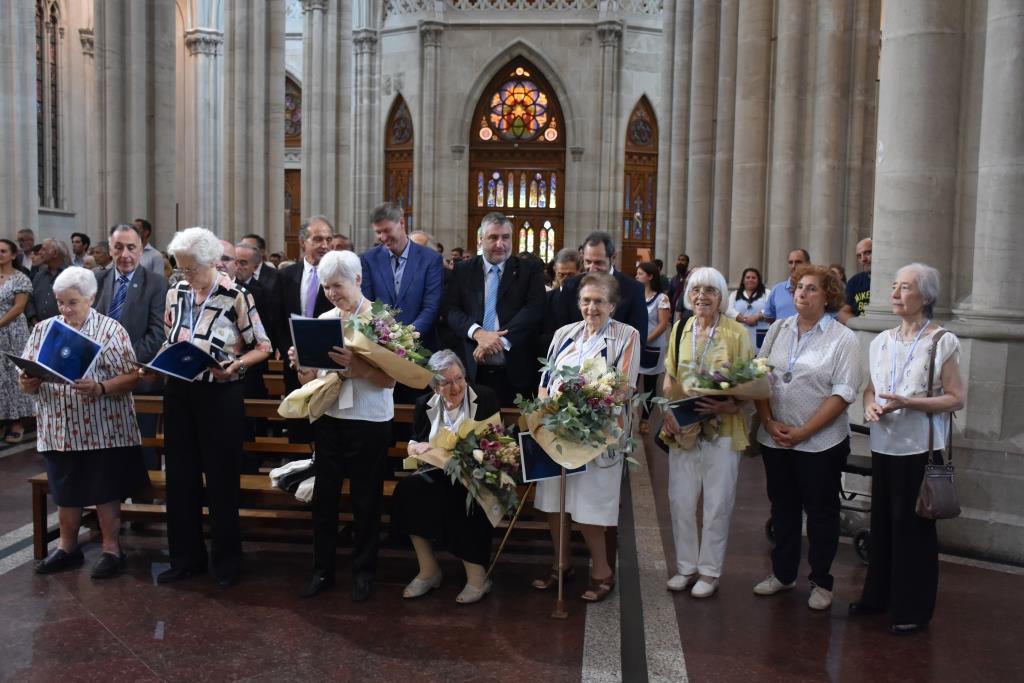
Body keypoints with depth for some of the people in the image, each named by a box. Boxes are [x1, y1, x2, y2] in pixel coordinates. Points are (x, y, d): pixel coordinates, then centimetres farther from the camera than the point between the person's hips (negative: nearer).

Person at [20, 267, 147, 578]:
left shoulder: (111, 329, -4)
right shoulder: (44, 329, 8)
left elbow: (131, 377, -10)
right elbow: (27, 377, 9)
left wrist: (100, 389, -25)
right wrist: (27, 383, -14)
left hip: (104, 430, -4)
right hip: (59, 431, 4)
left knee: (106, 492, 3)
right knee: (66, 492, 14)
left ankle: (111, 550, 16)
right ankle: (67, 548, 29)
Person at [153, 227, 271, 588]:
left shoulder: (236, 297, -12)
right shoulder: (176, 292, 4)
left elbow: (263, 347, -8)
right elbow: (170, 342, 16)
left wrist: (233, 365, -24)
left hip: (220, 396, -5)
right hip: (179, 393, 5)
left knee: (221, 479, 5)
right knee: (180, 477, 11)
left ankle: (226, 560, 20)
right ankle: (186, 557, 26)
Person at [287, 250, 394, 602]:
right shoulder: (323, 320, 6)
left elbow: (390, 379, -15)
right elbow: (311, 379, 8)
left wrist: (354, 364, -29)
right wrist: (300, 365, -12)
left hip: (369, 423, -4)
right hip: (329, 419, 5)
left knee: (365, 501, 7)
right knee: (324, 496, 10)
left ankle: (364, 572, 23)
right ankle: (322, 569, 25)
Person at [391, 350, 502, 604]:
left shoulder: (485, 398, 0)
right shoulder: (425, 405, 9)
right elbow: (413, 446, 12)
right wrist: (420, 448, -13)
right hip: (438, 473, 4)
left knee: (460, 500, -35)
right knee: (408, 489, -26)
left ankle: (476, 576, -20)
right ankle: (428, 570, -14)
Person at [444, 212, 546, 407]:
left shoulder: (530, 270, 6)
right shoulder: (463, 270, 11)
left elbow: (534, 309, -5)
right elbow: (450, 309, 2)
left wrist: (501, 340, -17)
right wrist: (477, 332, -16)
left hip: (515, 371, -1)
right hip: (473, 370, 1)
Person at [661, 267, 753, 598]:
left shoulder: (737, 332, -7)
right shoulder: (680, 329, 6)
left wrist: (728, 405, -23)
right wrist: (668, 409, -3)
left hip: (722, 429, -4)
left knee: (717, 503, 7)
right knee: (680, 500, 10)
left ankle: (709, 571, 23)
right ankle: (686, 566, 27)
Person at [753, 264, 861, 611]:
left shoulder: (842, 338, -7)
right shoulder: (778, 330, 6)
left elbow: (842, 393, -12)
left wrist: (803, 432, -16)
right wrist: (769, 421, -7)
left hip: (820, 442, -4)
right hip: (775, 438, 4)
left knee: (821, 512, 9)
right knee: (782, 506, 16)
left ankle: (821, 582, 24)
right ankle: (782, 573, 32)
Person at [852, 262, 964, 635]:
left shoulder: (942, 342, -8)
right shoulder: (882, 341, 9)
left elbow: (956, 398, -10)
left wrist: (907, 402, -22)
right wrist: (870, 408, -5)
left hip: (918, 448, -5)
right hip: (884, 445, 6)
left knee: (913, 527, 2)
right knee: (882, 522, 14)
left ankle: (912, 609, 16)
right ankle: (877, 595, 29)